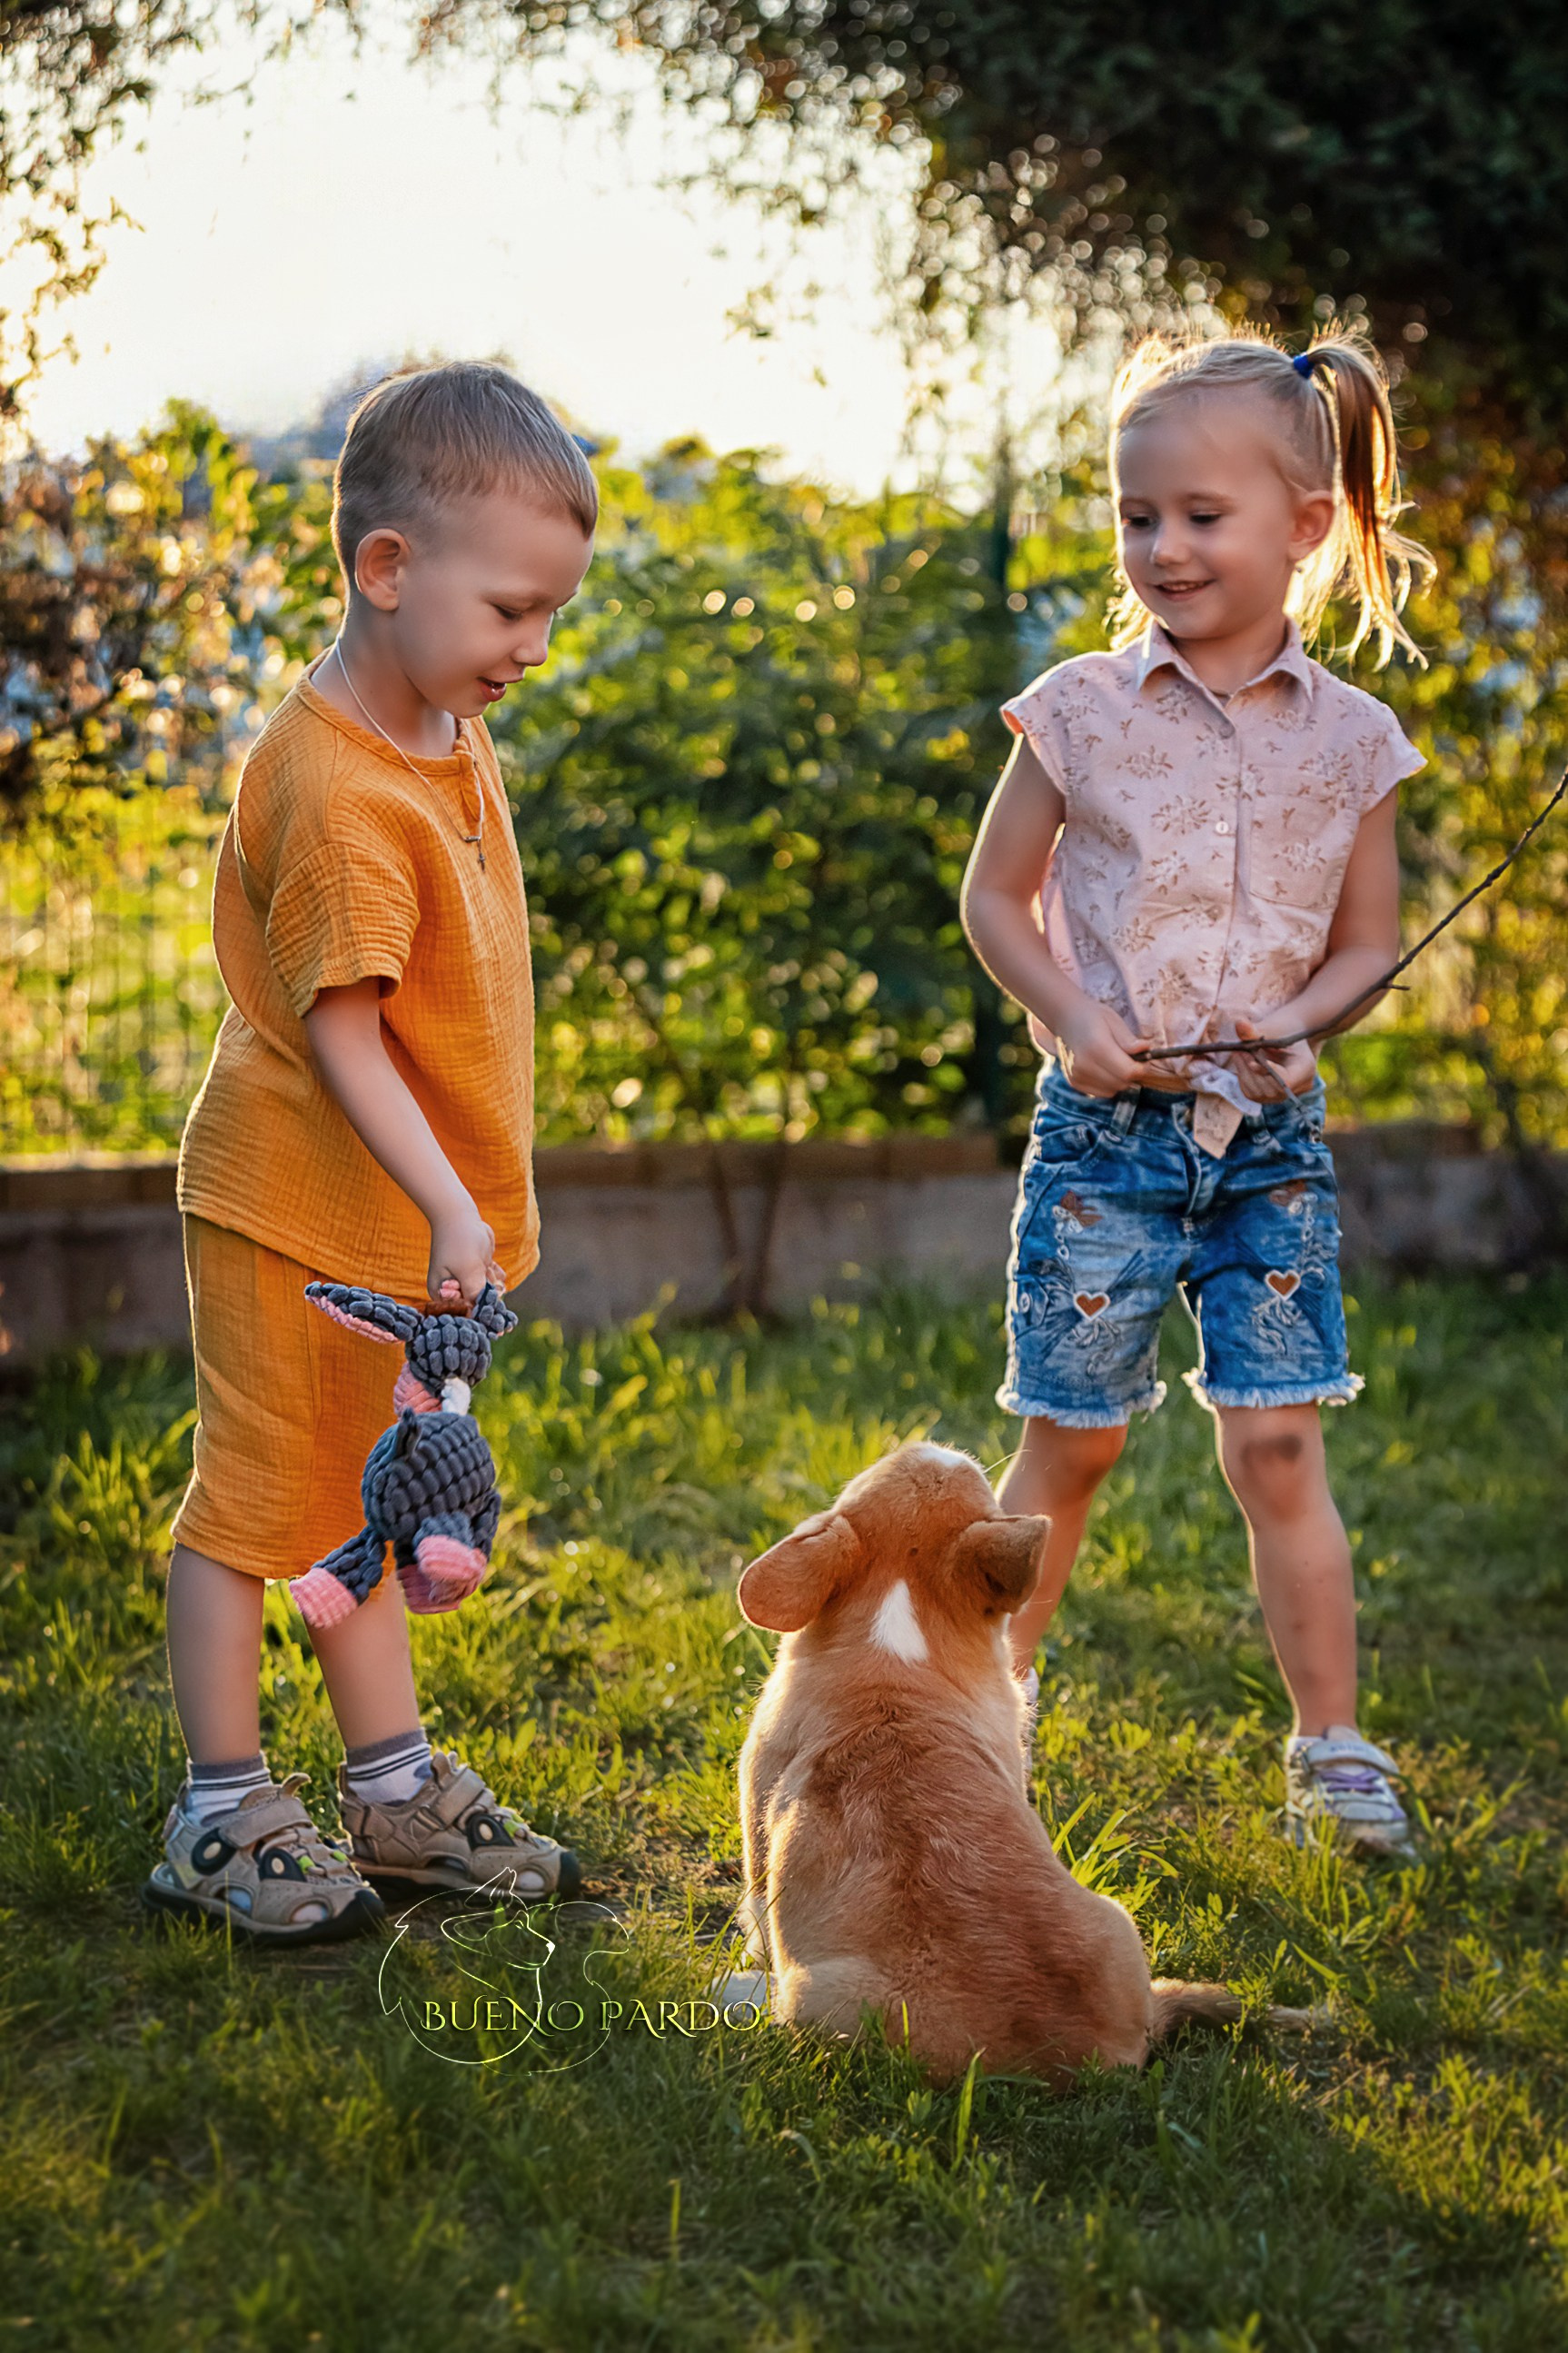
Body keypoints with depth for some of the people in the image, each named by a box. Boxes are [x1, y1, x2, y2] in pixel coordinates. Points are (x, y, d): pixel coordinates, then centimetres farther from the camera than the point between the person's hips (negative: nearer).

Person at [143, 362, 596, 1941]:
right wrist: (448, 1209, -31)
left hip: (395, 1213, 10)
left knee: (363, 1499, 18)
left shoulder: (446, 731, 5)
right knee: (256, 1503, 2)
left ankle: (394, 1792, 29)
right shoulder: (334, 789, -25)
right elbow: (337, 1031, -26)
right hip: (299, 1205, -10)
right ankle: (221, 1819, 13)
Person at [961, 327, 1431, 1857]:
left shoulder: (1347, 738, 2)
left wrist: (1303, 1017, -11)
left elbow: (1367, 943, 9)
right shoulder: (1081, 711, -2)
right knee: (1071, 1441, 5)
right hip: (1106, 1128, -1)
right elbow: (995, 894, 5)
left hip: (1271, 1136, 1)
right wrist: (1067, 1015, -11)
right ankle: (990, 1696, 24)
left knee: (1279, 1443, -1)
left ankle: (1331, 1752, 10)